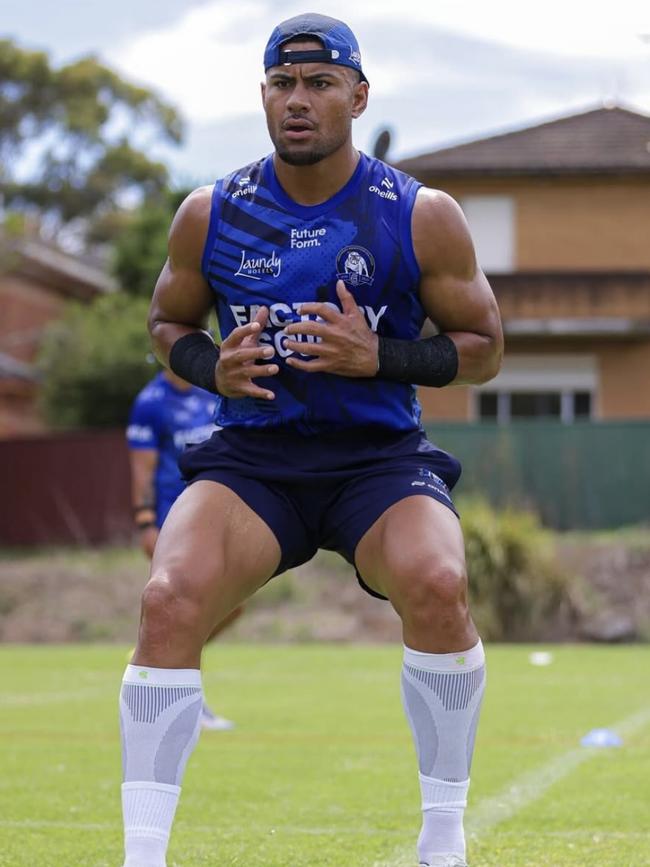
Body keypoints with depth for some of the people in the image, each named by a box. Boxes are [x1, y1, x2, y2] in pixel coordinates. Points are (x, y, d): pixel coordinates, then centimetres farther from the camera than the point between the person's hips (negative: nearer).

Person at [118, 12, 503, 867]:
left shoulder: (424, 216, -3)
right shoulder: (210, 215, 3)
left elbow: (483, 346, 4)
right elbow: (168, 322, 17)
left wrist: (379, 358, -14)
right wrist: (215, 369, -6)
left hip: (381, 459, -1)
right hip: (250, 459, 2)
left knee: (438, 585, -31)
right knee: (169, 599, -25)